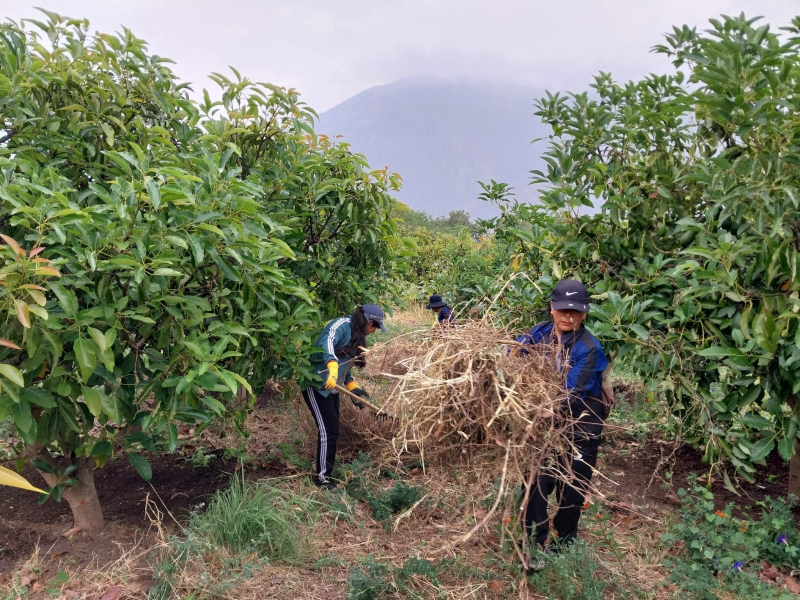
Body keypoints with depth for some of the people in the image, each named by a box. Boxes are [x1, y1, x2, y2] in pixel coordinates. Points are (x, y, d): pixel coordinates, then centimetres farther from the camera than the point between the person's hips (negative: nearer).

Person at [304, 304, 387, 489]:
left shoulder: (356, 336, 15)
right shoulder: (342, 325, -14)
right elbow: (326, 343, -33)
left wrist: (353, 387, 13)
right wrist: (332, 366, -48)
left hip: (331, 388, 10)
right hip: (316, 385, -10)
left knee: (332, 430, 13)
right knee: (328, 430, -7)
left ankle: (327, 472, 26)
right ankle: (322, 477, 6)